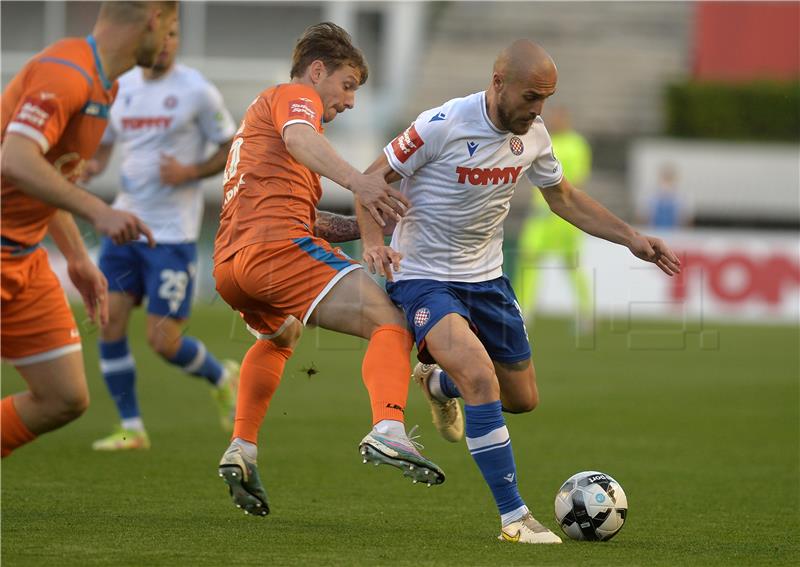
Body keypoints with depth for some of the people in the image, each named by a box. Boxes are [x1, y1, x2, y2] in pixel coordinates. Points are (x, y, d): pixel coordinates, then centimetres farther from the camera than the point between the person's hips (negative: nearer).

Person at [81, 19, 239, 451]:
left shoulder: (197, 91, -6)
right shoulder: (119, 88, 7)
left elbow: (231, 150, 1)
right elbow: (102, 146, 19)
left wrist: (190, 172, -16)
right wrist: (91, 166, -4)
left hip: (173, 233, -5)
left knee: (163, 342, -7)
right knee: (110, 322, -5)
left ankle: (222, 378, 24)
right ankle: (131, 428, 6)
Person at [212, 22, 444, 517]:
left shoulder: (258, 114, 37)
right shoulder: (295, 95, 9)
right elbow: (299, 138, -16)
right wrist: (357, 180, -32)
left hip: (228, 266, 9)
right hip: (279, 246, -9)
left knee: (279, 337, 39)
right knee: (391, 325, -17)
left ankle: (242, 451, 27)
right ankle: (388, 431, -42)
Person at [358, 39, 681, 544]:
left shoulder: (533, 134, -3)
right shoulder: (442, 126, -23)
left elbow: (564, 198, 15)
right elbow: (372, 180, -13)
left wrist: (631, 238, 6)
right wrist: (373, 241, -31)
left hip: (486, 278, 7)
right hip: (422, 279, -7)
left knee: (523, 399, 15)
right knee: (480, 376, -30)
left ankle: (437, 382, 48)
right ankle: (514, 517, -24)